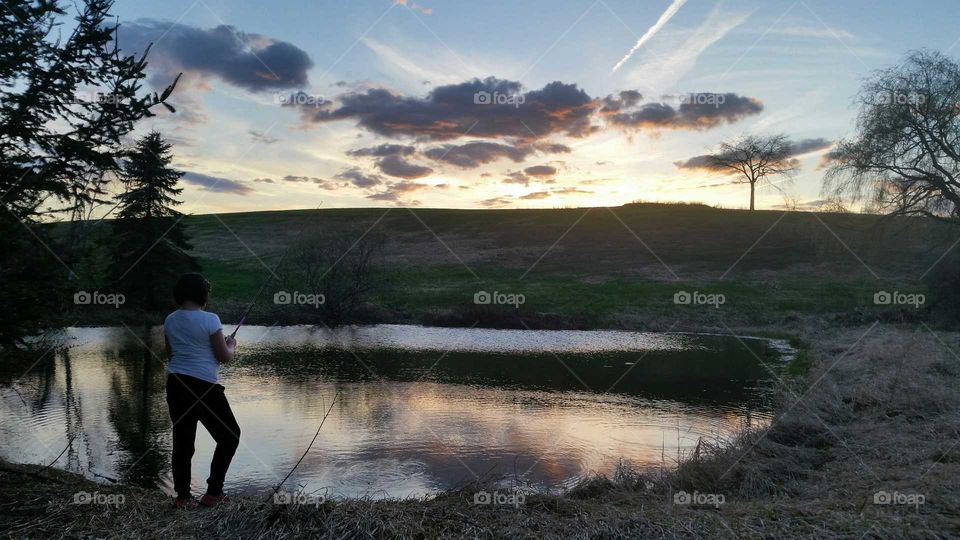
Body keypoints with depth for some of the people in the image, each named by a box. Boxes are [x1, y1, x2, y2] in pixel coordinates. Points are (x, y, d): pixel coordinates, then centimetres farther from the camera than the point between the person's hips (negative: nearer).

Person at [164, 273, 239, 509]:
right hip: (204, 387, -6)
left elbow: (171, 354, 18)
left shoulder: (170, 320, 6)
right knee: (229, 436, 9)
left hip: (176, 384, 6)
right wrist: (232, 346, 10)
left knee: (182, 440, 12)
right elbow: (224, 357, -10)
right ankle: (213, 493, 10)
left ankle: (182, 496, 16)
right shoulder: (209, 319, -13)